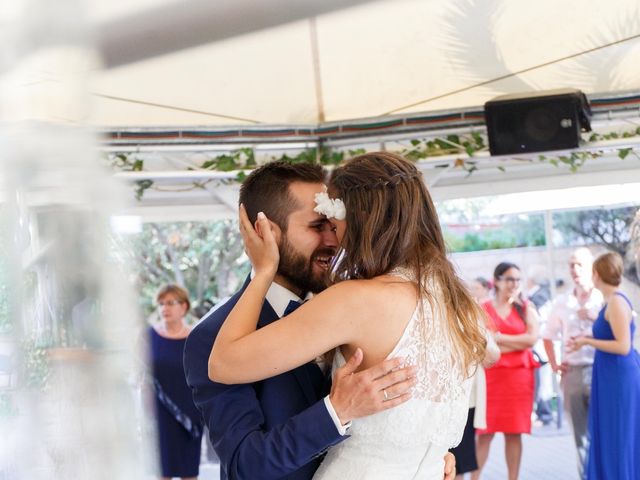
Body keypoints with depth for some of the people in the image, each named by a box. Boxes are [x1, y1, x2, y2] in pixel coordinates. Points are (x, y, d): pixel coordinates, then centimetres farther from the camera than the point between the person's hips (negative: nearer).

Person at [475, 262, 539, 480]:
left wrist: (499, 338, -7)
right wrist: (518, 342, -8)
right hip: (490, 375, -1)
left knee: (514, 432, 3)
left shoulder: (526, 308, 9)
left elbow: (532, 339, -4)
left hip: (519, 375, 2)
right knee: (485, 431, -3)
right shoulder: (483, 309, 5)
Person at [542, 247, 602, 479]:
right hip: (573, 372, 4)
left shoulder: (606, 299, 0)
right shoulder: (562, 302, 13)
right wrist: (554, 364, 15)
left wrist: (596, 318, -14)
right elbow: (548, 335, 25)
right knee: (581, 435, 7)